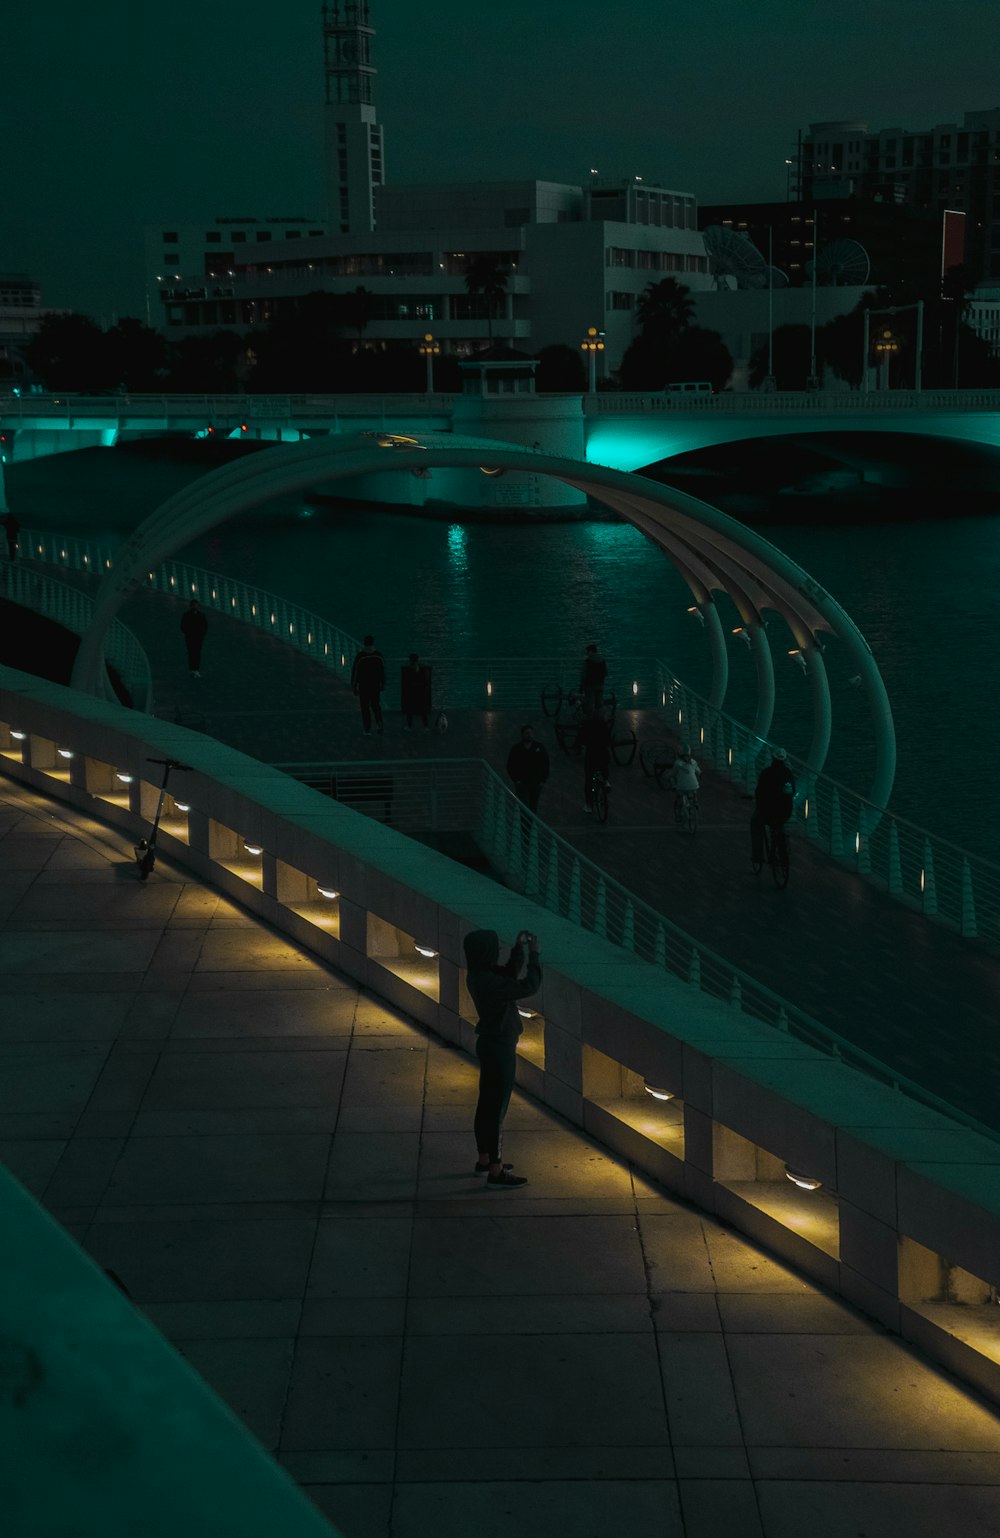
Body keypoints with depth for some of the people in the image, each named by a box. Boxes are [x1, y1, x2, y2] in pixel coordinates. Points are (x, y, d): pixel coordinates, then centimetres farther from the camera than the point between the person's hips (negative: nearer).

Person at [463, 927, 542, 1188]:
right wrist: (533, 954, -18)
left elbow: (509, 974, 17)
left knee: (487, 1104, 20)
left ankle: (484, 1160, 33)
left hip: (490, 1044, 10)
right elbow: (529, 987, -27)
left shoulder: (480, 975, 1)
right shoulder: (489, 982, -28)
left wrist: (519, 950, 5)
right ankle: (496, 1173, 4)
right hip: (500, 1048, -10)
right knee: (497, 1109, -2)